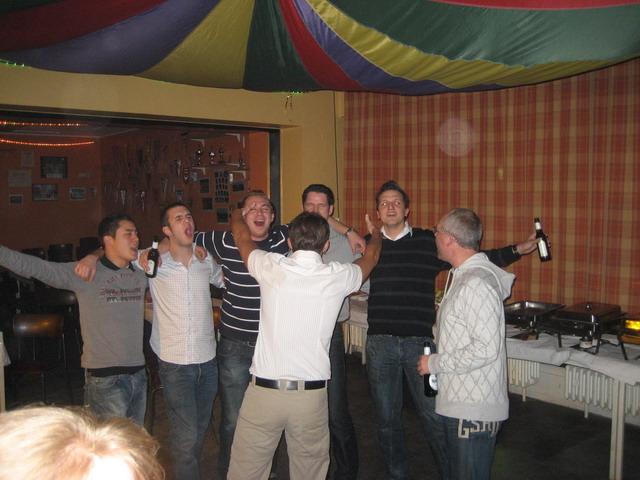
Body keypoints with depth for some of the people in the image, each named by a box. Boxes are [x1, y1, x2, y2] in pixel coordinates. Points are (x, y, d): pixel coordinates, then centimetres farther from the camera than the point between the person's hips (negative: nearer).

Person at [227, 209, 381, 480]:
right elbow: (370, 257, 20)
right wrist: (376, 233, 42)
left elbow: (242, 237, 15)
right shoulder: (338, 277, -3)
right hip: (311, 394, 1)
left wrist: (238, 214, 37)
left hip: (264, 389, -1)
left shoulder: (272, 268, -6)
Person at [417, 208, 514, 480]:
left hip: (473, 409, -10)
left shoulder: (476, 284, -22)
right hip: (457, 402, 10)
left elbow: (486, 349, -25)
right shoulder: (462, 275, 11)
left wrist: (435, 363, -17)